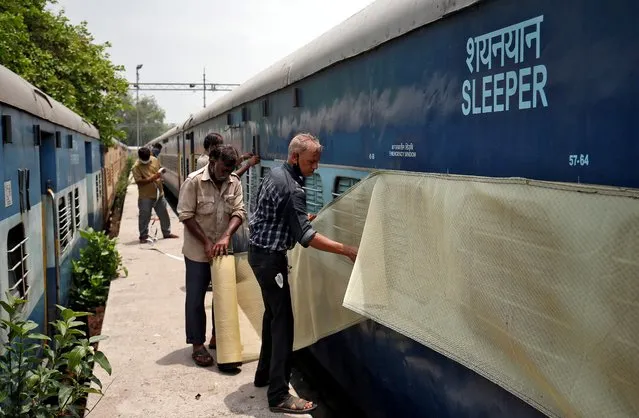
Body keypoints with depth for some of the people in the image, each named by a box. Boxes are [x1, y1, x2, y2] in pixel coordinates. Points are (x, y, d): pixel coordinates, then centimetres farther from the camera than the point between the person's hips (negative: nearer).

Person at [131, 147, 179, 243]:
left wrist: (160, 177, -2)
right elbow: (139, 181, -22)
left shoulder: (155, 160, 2)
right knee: (144, 217, 2)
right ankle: (143, 236, 13)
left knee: (164, 214, 13)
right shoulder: (136, 167, -14)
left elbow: (160, 171, 19)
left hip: (159, 193, 5)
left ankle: (167, 233, 26)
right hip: (145, 196, -5)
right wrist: (152, 178, -29)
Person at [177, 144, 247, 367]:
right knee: (195, 298, 3)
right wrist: (206, 243, -18)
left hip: (223, 249, 5)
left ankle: (218, 337, 31)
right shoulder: (194, 181, -15)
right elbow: (186, 215, -14)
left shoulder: (234, 182, -2)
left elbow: (239, 211, -7)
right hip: (198, 251, -5)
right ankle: (197, 345, 14)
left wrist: (226, 236, -24)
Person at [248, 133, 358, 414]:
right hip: (270, 257, -10)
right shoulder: (292, 189, -24)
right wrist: (346, 250, -27)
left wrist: (305, 218, 24)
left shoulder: (275, 174, 6)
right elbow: (306, 237, -26)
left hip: (260, 251, 10)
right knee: (283, 321, -7)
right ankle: (279, 396, -4)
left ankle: (264, 374, 33)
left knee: (272, 313, 20)